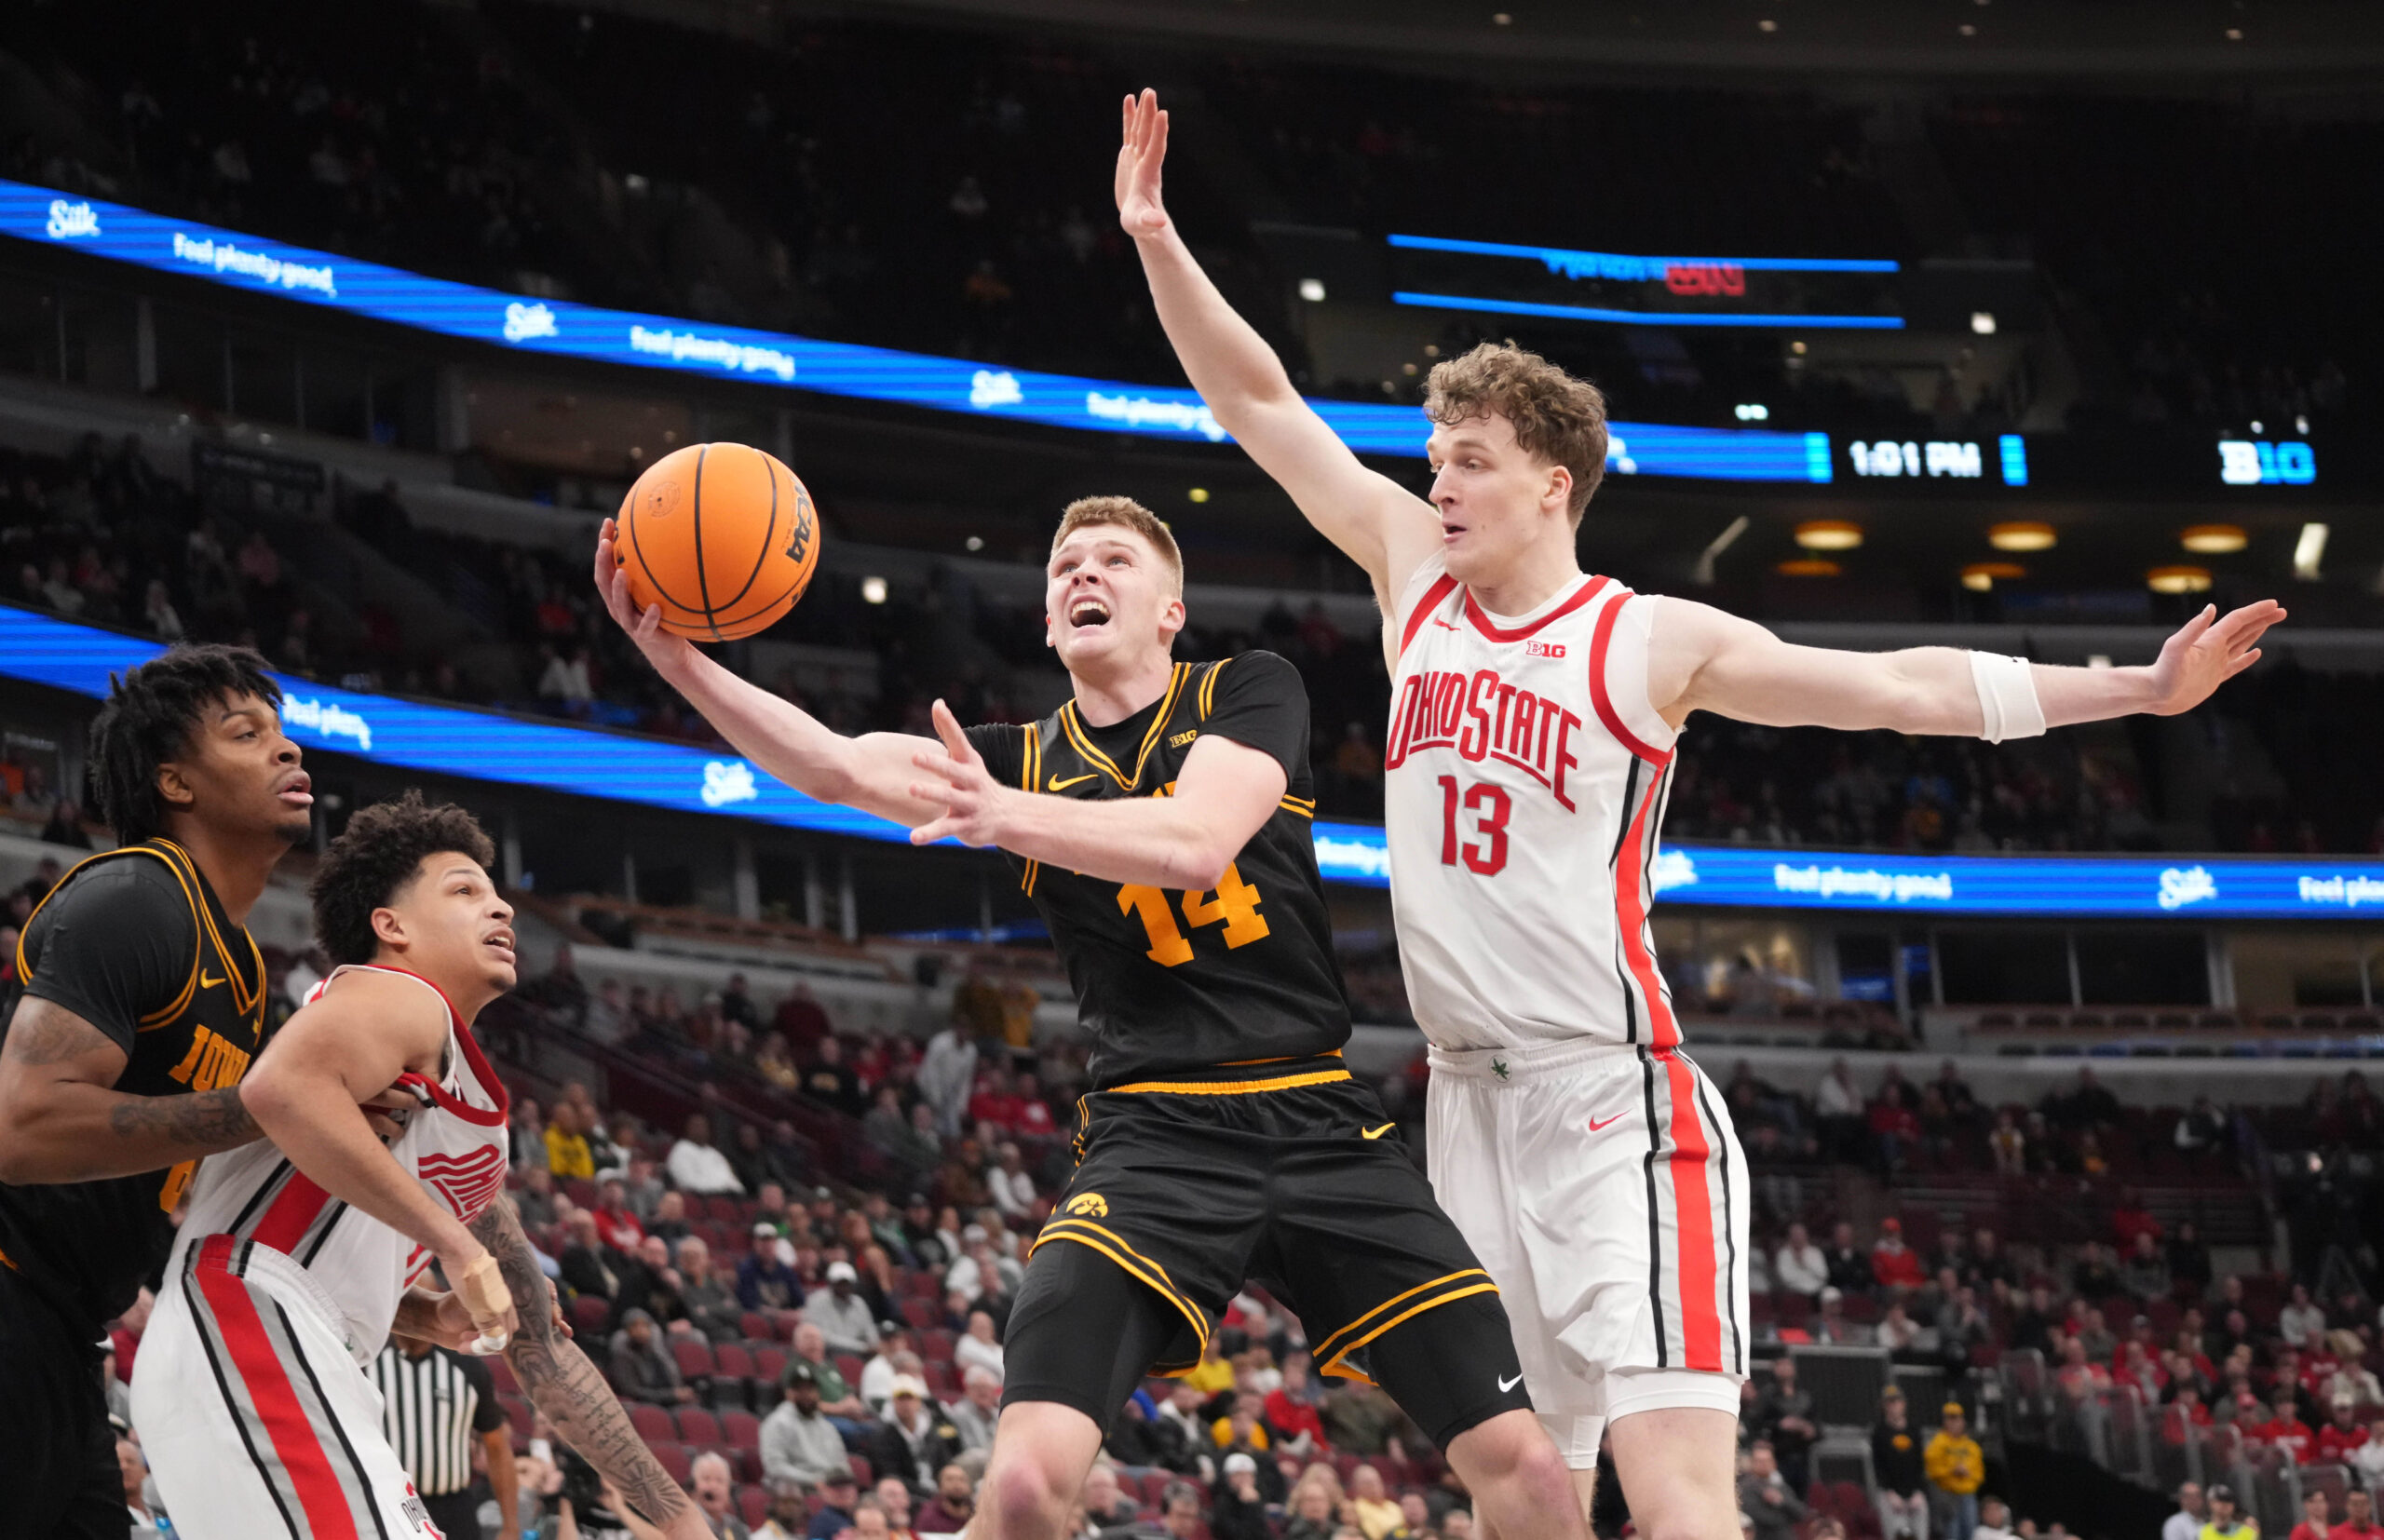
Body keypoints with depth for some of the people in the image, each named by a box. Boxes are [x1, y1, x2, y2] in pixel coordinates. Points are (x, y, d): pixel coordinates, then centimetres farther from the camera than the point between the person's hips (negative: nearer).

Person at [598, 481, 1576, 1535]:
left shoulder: (1249, 693, 6)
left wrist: (1009, 818, -31)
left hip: (1320, 1121, 0)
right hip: (1155, 1138, 0)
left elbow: (1195, 844, -15)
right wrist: (678, 660, -23)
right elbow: (833, 766, -6)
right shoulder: (1021, 762, 12)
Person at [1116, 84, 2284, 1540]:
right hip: (1468, 1098, 6)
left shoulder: (1652, 642, -3)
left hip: (1616, 1105, -6)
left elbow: (1906, 685, -6)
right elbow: (1261, 403, 14)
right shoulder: (1415, 573, 10)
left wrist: (2139, 688, -13)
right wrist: (1154, 236, 9)